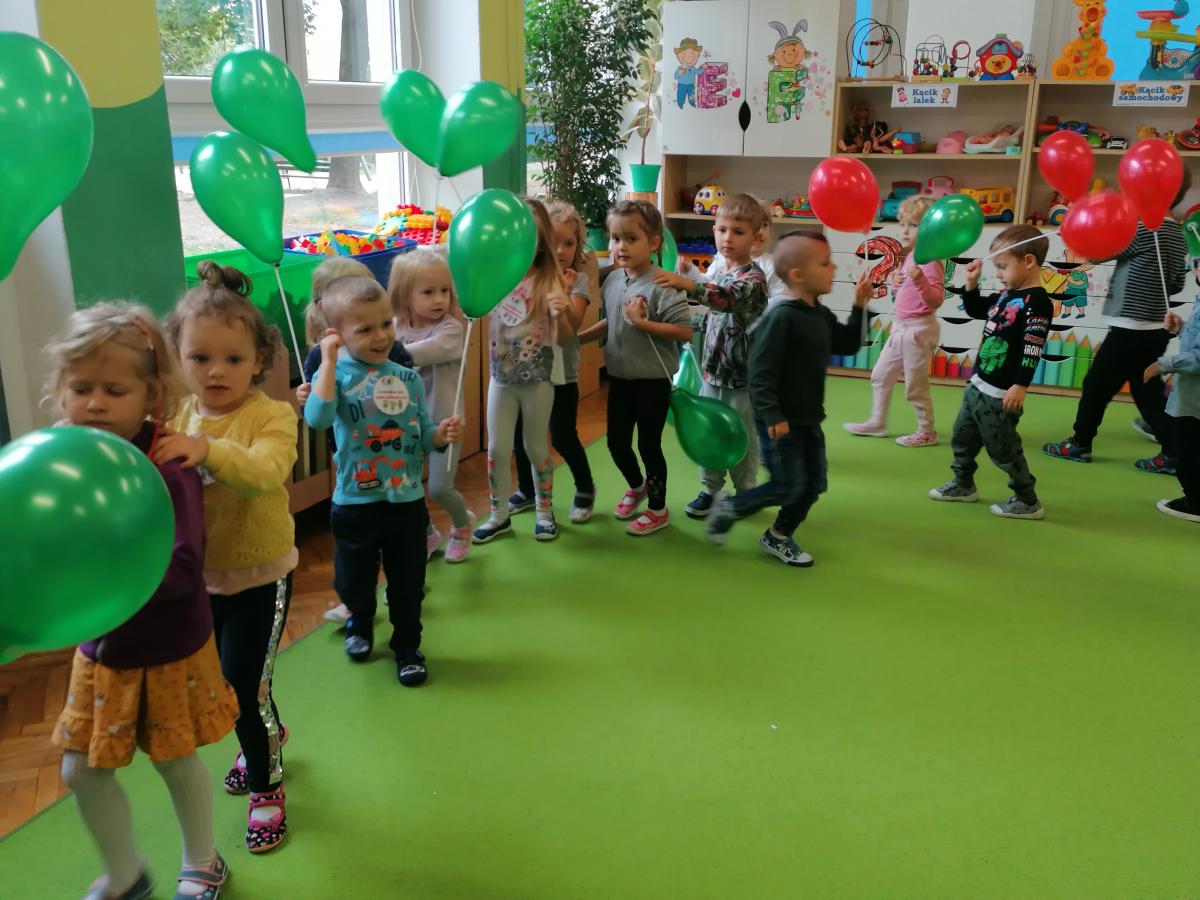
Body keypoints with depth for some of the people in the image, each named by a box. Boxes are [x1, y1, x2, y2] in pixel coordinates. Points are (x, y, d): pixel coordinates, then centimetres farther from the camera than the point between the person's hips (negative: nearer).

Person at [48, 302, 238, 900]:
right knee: (83, 772, 14)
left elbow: (181, 566, -33)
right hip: (100, 648, 5)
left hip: (169, 649, -5)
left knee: (175, 761, 14)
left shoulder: (168, 467, -25)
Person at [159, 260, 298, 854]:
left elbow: (266, 471, -36)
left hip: (259, 575, -6)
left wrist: (209, 450, -51)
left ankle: (267, 783, 25)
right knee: (216, 678, 21)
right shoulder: (177, 419, -2)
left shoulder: (272, 416, -18)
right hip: (199, 575, 6)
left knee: (243, 684, -1)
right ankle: (266, 738, 51)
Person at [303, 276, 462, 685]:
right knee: (353, 581, 17)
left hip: (408, 501, 2)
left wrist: (442, 434, -13)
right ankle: (360, 621, 49)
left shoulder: (408, 379, 1)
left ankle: (407, 646, 35)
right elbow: (317, 419, -31)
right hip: (355, 503, -2)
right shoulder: (336, 375, -11)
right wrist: (328, 361, -28)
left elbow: (423, 436, 8)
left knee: (408, 583, 13)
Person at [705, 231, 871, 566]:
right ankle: (728, 508, 18)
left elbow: (847, 345, 20)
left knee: (814, 484, 12)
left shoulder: (821, 315, 7)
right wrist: (772, 416, -26)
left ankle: (777, 537, 29)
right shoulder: (782, 317, -22)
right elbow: (761, 373, -24)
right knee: (788, 487, -3)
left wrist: (859, 307, 10)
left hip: (809, 420, 9)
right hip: (780, 422, -9)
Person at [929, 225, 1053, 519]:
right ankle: (963, 485, 37)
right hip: (978, 384, 10)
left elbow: (1031, 349, -24)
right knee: (962, 437, 20)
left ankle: (1028, 501, 11)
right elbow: (976, 310, 26)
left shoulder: (1037, 301, -18)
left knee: (1003, 448, -2)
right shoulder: (1007, 295, 10)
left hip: (1001, 393, -10)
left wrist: (1020, 386, -28)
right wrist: (971, 284, 11)